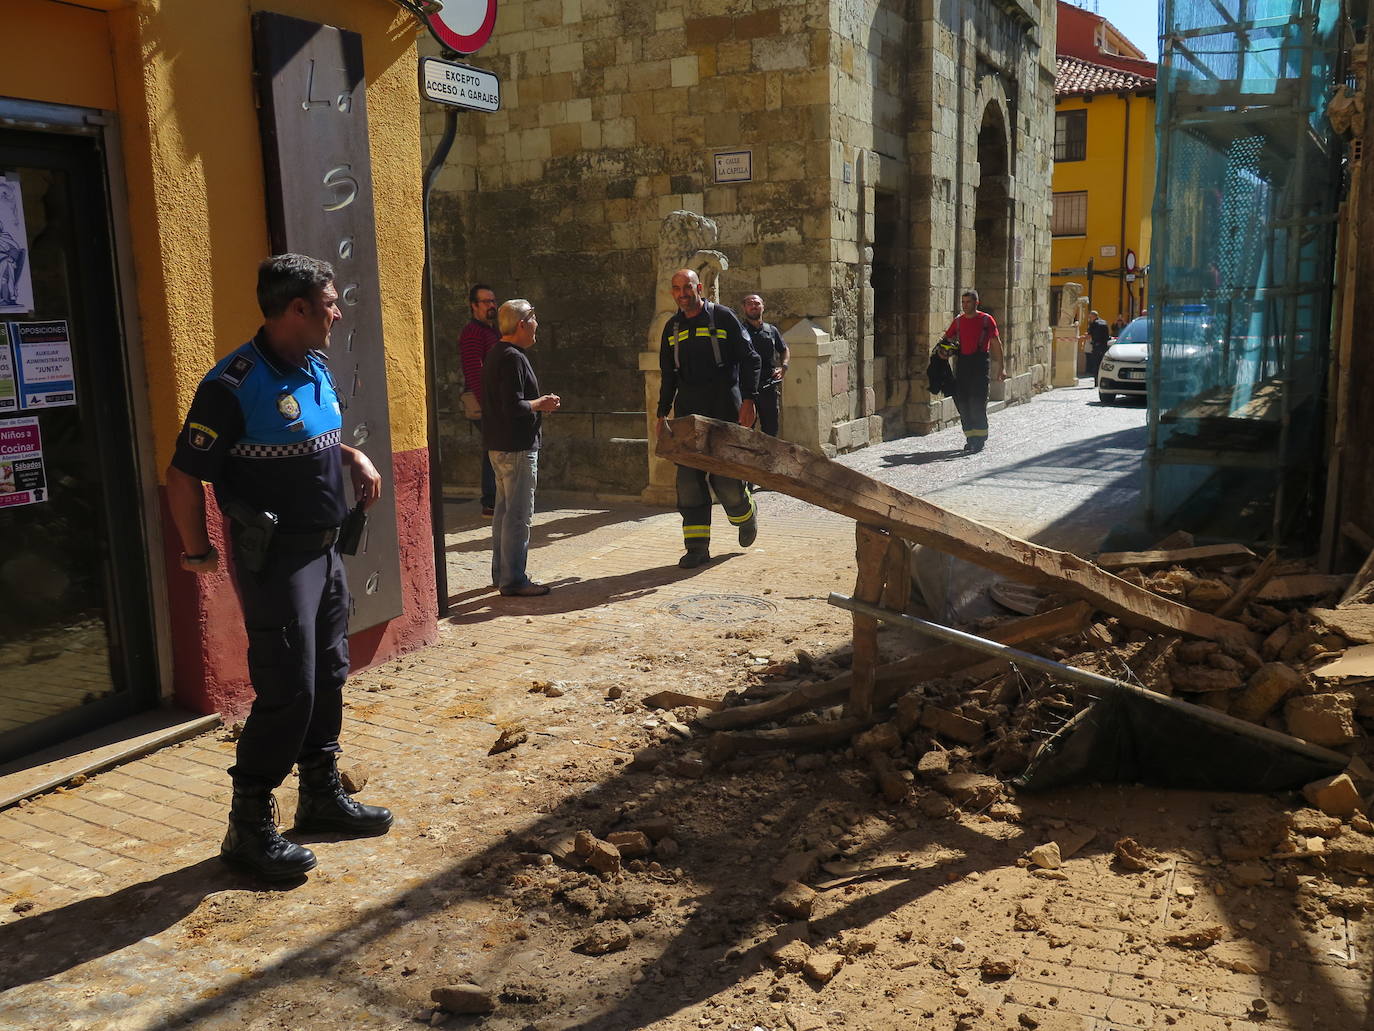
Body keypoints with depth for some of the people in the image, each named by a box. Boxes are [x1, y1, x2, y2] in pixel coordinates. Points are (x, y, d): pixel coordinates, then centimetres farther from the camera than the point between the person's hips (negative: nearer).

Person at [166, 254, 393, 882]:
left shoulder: (315, 368, 8)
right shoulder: (234, 385, -19)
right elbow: (184, 476, -15)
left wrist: (354, 457, 7)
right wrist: (198, 552, -6)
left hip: (324, 549, 9)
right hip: (276, 558, -8)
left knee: (328, 678, 16)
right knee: (288, 691, -7)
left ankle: (322, 795, 32)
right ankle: (249, 828, 7)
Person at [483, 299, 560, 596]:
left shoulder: (496, 354, 15)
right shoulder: (512, 358, -17)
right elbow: (514, 407, -24)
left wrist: (537, 403, 13)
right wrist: (541, 404, -8)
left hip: (498, 446, 11)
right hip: (517, 447, -11)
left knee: (504, 511, 16)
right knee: (518, 515, -6)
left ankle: (501, 574, 24)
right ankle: (513, 580, -2)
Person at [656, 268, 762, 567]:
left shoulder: (722, 317, 0)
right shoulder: (672, 327, 15)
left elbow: (749, 359, -1)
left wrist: (748, 398, -12)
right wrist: (662, 413, 16)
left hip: (724, 408, -4)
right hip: (688, 411, 5)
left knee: (724, 477, -5)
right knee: (689, 479, -2)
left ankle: (746, 515, 28)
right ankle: (697, 547, 3)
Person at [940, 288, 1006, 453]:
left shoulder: (986, 320, 0)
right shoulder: (958, 320, 13)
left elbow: (996, 343, -1)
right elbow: (946, 339, 22)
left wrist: (1001, 367, -6)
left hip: (980, 362, -5)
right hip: (962, 362, 5)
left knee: (977, 402, -11)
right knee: (962, 402, 3)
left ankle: (980, 438, -5)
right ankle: (970, 437, 13)